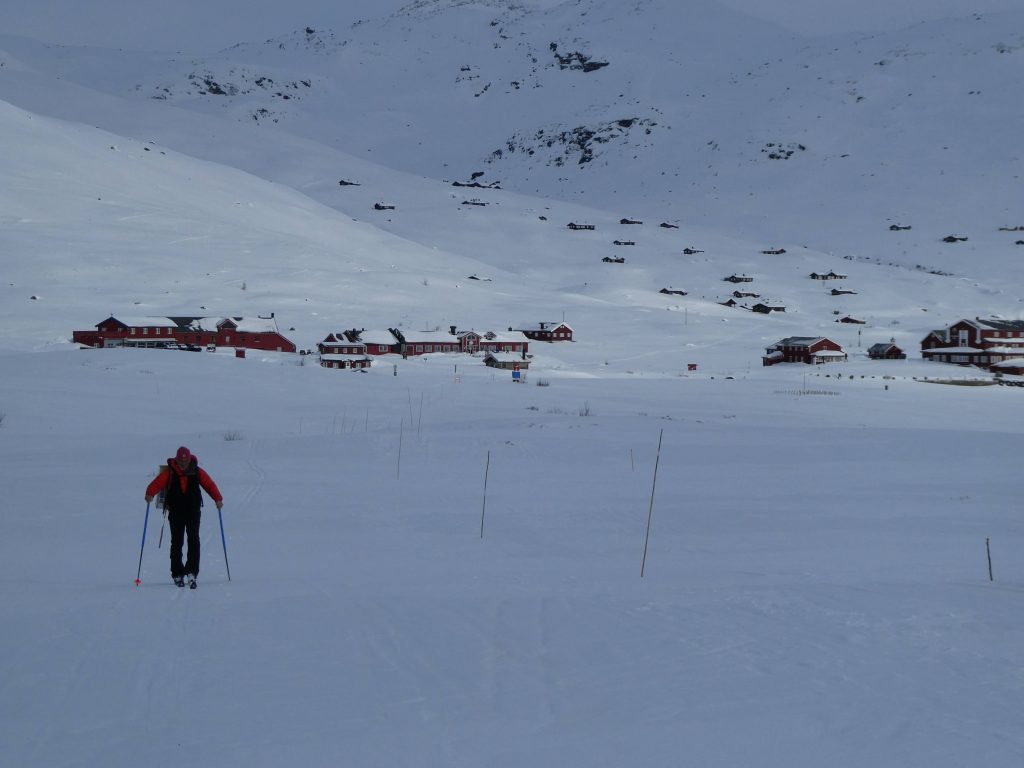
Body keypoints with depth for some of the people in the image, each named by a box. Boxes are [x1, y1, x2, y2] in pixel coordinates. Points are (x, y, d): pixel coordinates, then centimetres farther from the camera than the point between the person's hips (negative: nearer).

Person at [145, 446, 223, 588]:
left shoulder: (197, 472, 1)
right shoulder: (169, 472, -3)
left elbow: (209, 484, -4)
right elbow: (157, 483, -16)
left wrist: (218, 499, -18)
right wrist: (150, 494, -36)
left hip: (193, 511, 0)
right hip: (176, 512, 0)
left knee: (194, 541, -10)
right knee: (177, 542, 3)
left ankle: (192, 572, -11)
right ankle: (177, 574, 12)